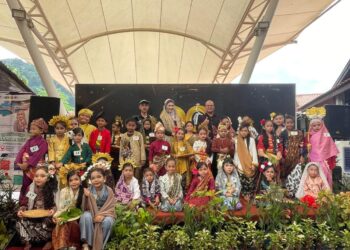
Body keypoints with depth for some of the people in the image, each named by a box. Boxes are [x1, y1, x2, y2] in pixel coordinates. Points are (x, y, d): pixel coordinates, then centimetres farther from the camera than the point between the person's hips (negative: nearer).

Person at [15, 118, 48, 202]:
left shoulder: (43, 142, -9)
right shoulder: (29, 141, 12)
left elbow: (37, 155, -19)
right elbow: (22, 151, 2)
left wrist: (27, 163, -24)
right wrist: (18, 163, -12)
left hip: (37, 167, -6)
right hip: (27, 168, 6)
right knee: (24, 187, 13)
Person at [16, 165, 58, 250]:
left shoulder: (53, 189, -7)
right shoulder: (30, 188, -1)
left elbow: (56, 205, -2)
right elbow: (24, 204, 5)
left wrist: (53, 210, -24)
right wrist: (21, 210, -17)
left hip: (47, 217, -3)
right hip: (32, 216, 3)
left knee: (44, 226, -31)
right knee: (21, 223, -24)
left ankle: (49, 240, 4)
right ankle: (27, 243, 2)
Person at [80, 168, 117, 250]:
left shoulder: (109, 191, -6)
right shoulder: (88, 190, -3)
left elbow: (110, 207, -9)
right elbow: (85, 208, -5)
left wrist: (102, 215, -28)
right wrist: (87, 197, -21)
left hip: (106, 214, -1)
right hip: (92, 213, 1)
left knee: (107, 221, -34)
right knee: (86, 216, -32)